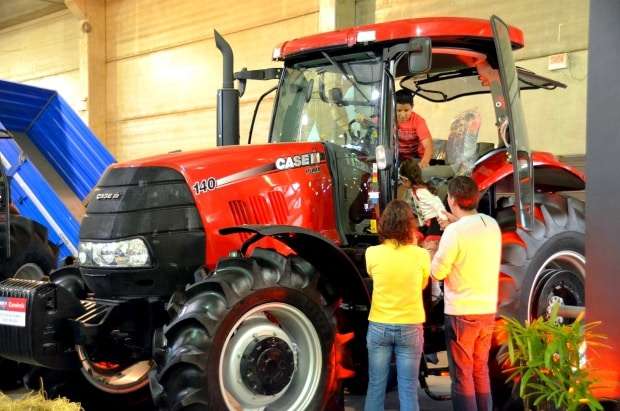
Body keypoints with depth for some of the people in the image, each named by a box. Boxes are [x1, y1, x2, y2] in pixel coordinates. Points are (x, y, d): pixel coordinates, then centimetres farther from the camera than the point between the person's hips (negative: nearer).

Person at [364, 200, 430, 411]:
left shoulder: (372, 253, -9)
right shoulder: (421, 255, -10)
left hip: (379, 327, 1)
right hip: (410, 328, -1)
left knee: (376, 386, 11)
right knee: (408, 390, 7)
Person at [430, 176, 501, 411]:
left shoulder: (454, 231, -18)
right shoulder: (492, 225, 3)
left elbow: (438, 272, -12)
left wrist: (432, 254, 6)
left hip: (461, 313, -6)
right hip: (488, 310, 7)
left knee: (462, 375, 4)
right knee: (481, 370, 20)